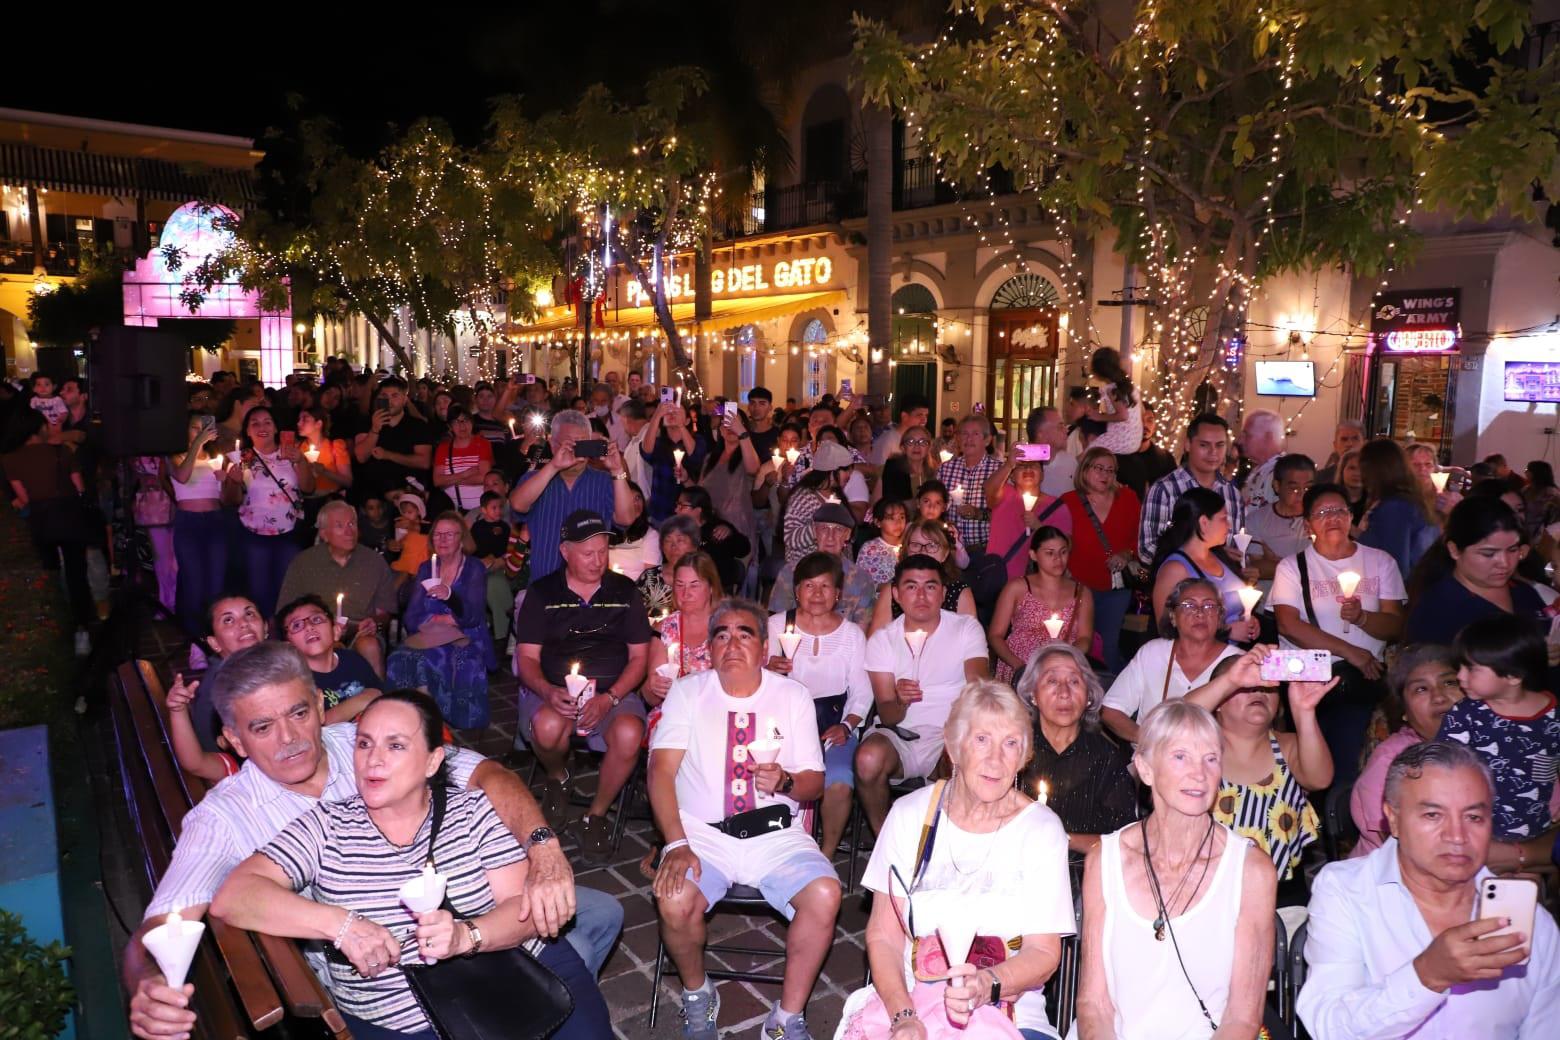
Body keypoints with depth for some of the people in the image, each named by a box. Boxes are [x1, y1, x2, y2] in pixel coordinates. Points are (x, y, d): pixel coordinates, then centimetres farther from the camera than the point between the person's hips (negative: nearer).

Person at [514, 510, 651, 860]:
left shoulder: (624, 591, 8)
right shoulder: (542, 592, 7)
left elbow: (639, 656, 5)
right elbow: (527, 657, 4)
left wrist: (609, 698, -12)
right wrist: (548, 692, -18)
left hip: (614, 692, 0)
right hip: (553, 691, 0)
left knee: (629, 735, -32)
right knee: (548, 726, -35)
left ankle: (596, 814, -4)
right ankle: (556, 777, 4)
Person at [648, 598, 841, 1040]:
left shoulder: (793, 695, 7)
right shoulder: (688, 691, 4)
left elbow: (814, 783, 7)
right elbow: (661, 771, -5)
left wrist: (785, 782, -17)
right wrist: (677, 844, -18)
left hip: (777, 836, 1)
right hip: (703, 833, 0)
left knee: (824, 896, -26)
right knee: (675, 902, -28)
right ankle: (697, 994, 6)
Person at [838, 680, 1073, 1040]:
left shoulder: (1041, 829, -3)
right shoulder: (910, 814, 1)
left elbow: (1044, 952, -2)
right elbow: (883, 935, 2)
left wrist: (987, 984, -21)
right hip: (908, 1001, 1)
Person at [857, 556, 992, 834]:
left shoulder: (967, 628, 5)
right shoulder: (882, 639, 7)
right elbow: (887, 716, 0)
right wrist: (900, 701, -25)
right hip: (900, 736, 1)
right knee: (869, 758, -31)